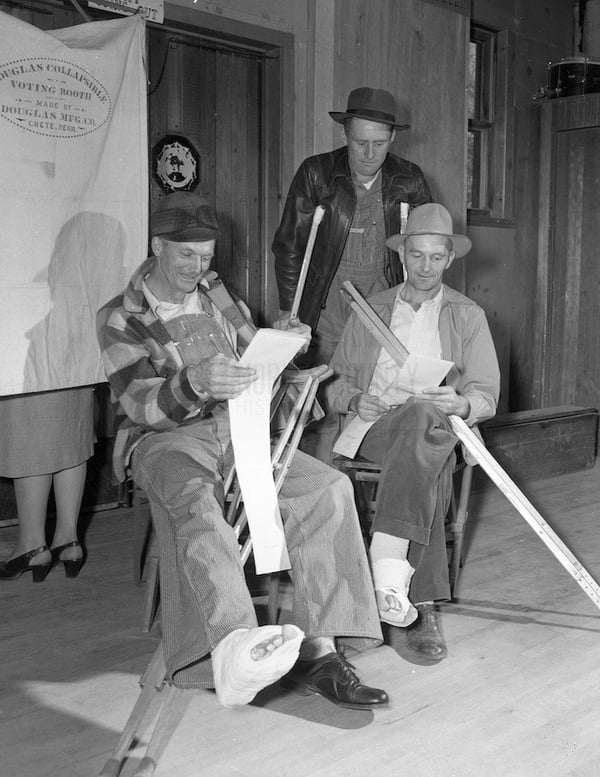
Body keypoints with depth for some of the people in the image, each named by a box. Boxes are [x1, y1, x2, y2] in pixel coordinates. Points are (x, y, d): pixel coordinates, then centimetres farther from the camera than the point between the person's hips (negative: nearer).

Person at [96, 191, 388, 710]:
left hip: (236, 429, 5)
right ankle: (235, 646, -59)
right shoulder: (121, 318, 1)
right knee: (195, 500, -40)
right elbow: (140, 405, -13)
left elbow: (256, 368, 26)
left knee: (328, 488, -20)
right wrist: (195, 383, -34)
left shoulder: (219, 299, 17)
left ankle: (317, 653, -26)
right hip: (164, 439, -4)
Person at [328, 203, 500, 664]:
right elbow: (337, 381, 17)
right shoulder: (369, 311, 20)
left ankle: (388, 564, -49)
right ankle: (424, 607, -45)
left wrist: (460, 404, -17)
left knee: (429, 418, -40)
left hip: (439, 427, 0)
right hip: (374, 426, 0)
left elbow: (487, 394, 8)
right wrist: (354, 400, -8)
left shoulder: (468, 316, 17)